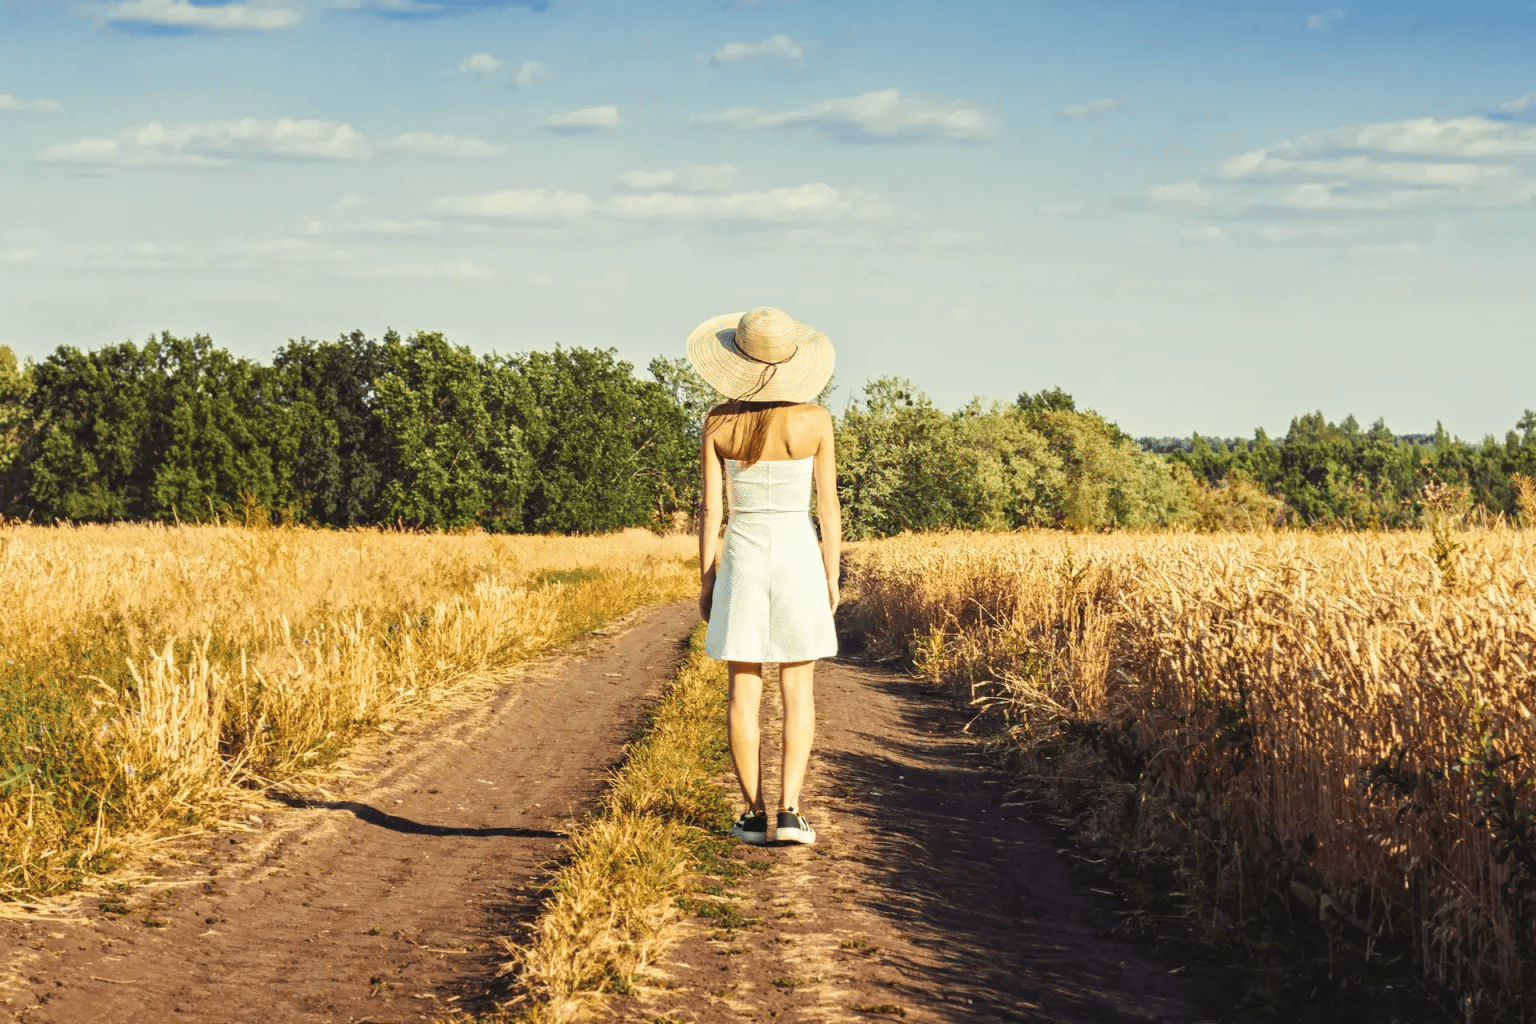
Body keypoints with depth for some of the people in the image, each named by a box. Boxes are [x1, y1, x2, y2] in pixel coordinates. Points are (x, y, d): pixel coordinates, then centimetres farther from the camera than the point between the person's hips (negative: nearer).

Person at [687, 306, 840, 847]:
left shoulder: (719, 423, -5)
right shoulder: (814, 419, -8)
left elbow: (710, 508, -3)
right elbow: (828, 506, -4)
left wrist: (706, 580, 6)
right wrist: (832, 576, 5)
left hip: (742, 558, 1)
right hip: (798, 557, -1)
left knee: (744, 689, 7)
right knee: (797, 689, 5)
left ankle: (753, 813, 8)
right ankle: (790, 811, -3)